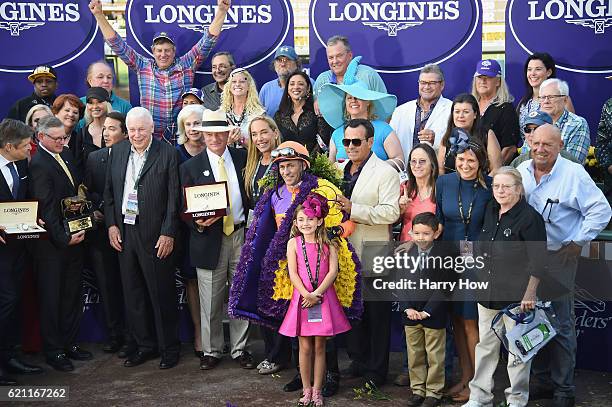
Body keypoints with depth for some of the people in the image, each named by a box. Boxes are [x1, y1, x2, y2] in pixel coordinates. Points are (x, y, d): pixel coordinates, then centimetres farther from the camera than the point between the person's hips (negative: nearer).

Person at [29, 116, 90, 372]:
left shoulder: (65, 155, 10)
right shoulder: (39, 164, -16)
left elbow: (77, 189, 19)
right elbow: (46, 208, -20)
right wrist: (63, 238, -21)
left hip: (73, 238, 8)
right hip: (52, 244, -8)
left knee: (72, 296, 15)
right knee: (51, 298, 5)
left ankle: (69, 343, 28)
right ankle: (53, 351, 16)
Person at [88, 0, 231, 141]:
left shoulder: (186, 65, 4)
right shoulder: (143, 66, 7)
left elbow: (206, 42, 0)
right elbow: (118, 45, 5)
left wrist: (221, 12, -10)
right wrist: (99, 15, -1)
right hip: (150, 137, 1)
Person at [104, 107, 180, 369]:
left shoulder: (168, 154, -6)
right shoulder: (117, 152, 8)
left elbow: (174, 197, -8)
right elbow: (109, 192, 12)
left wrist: (168, 233, -12)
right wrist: (111, 225, 3)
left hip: (156, 235, -5)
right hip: (124, 232, 5)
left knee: (162, 293, 2)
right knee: (133, 294, 12)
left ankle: (170, 347, 16)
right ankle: (145, 345, 25)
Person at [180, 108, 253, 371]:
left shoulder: (243, 158, 6)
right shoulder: (190, 167, 1)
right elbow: (185, 208, 2)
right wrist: (197, 223, -18)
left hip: (241, 235, 2)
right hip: (210, 238, -2)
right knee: (210, 301, 5)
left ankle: (240, 349, 23)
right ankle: (211, 351, 21)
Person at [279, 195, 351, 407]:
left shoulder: (328, 245, 4)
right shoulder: (293, 243, 3)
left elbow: (333, 271, -6)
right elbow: (292, 273, -3)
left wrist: (317, 294, -16)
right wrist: (307, 294, -14)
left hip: (323, 298, 0)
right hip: (302, 298, 0)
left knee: (319, 347, 6)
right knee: (305, 347, 4)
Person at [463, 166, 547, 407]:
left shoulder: (529, 217, -13)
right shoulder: (490, 211, 8)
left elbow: (538, 261, -13)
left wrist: (530, 293, -15)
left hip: (516, 296, -6)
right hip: (488, 292, 7)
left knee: (518, 348, 5)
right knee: (485, 346, 13)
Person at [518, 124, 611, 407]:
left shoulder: (574, 174, -11)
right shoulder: (521, 171, 5)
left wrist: (578, 241, -10)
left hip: (559, 257, -5)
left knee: (561, 325, 0)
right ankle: (541, 379, 27)